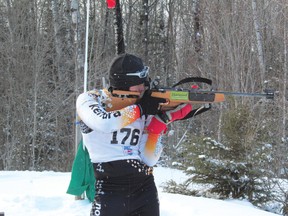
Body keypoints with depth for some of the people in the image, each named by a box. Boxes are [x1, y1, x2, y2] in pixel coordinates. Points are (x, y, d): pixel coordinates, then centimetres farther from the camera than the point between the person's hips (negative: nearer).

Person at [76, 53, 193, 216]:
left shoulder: (145, 110, 8)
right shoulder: (89, 99, -1)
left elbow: (149, 160, 0)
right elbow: (103, 123, -25)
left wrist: (162, 118, -9)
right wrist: (139, 108, -14)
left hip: (146, 192, 5)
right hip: (110, 193, -4)